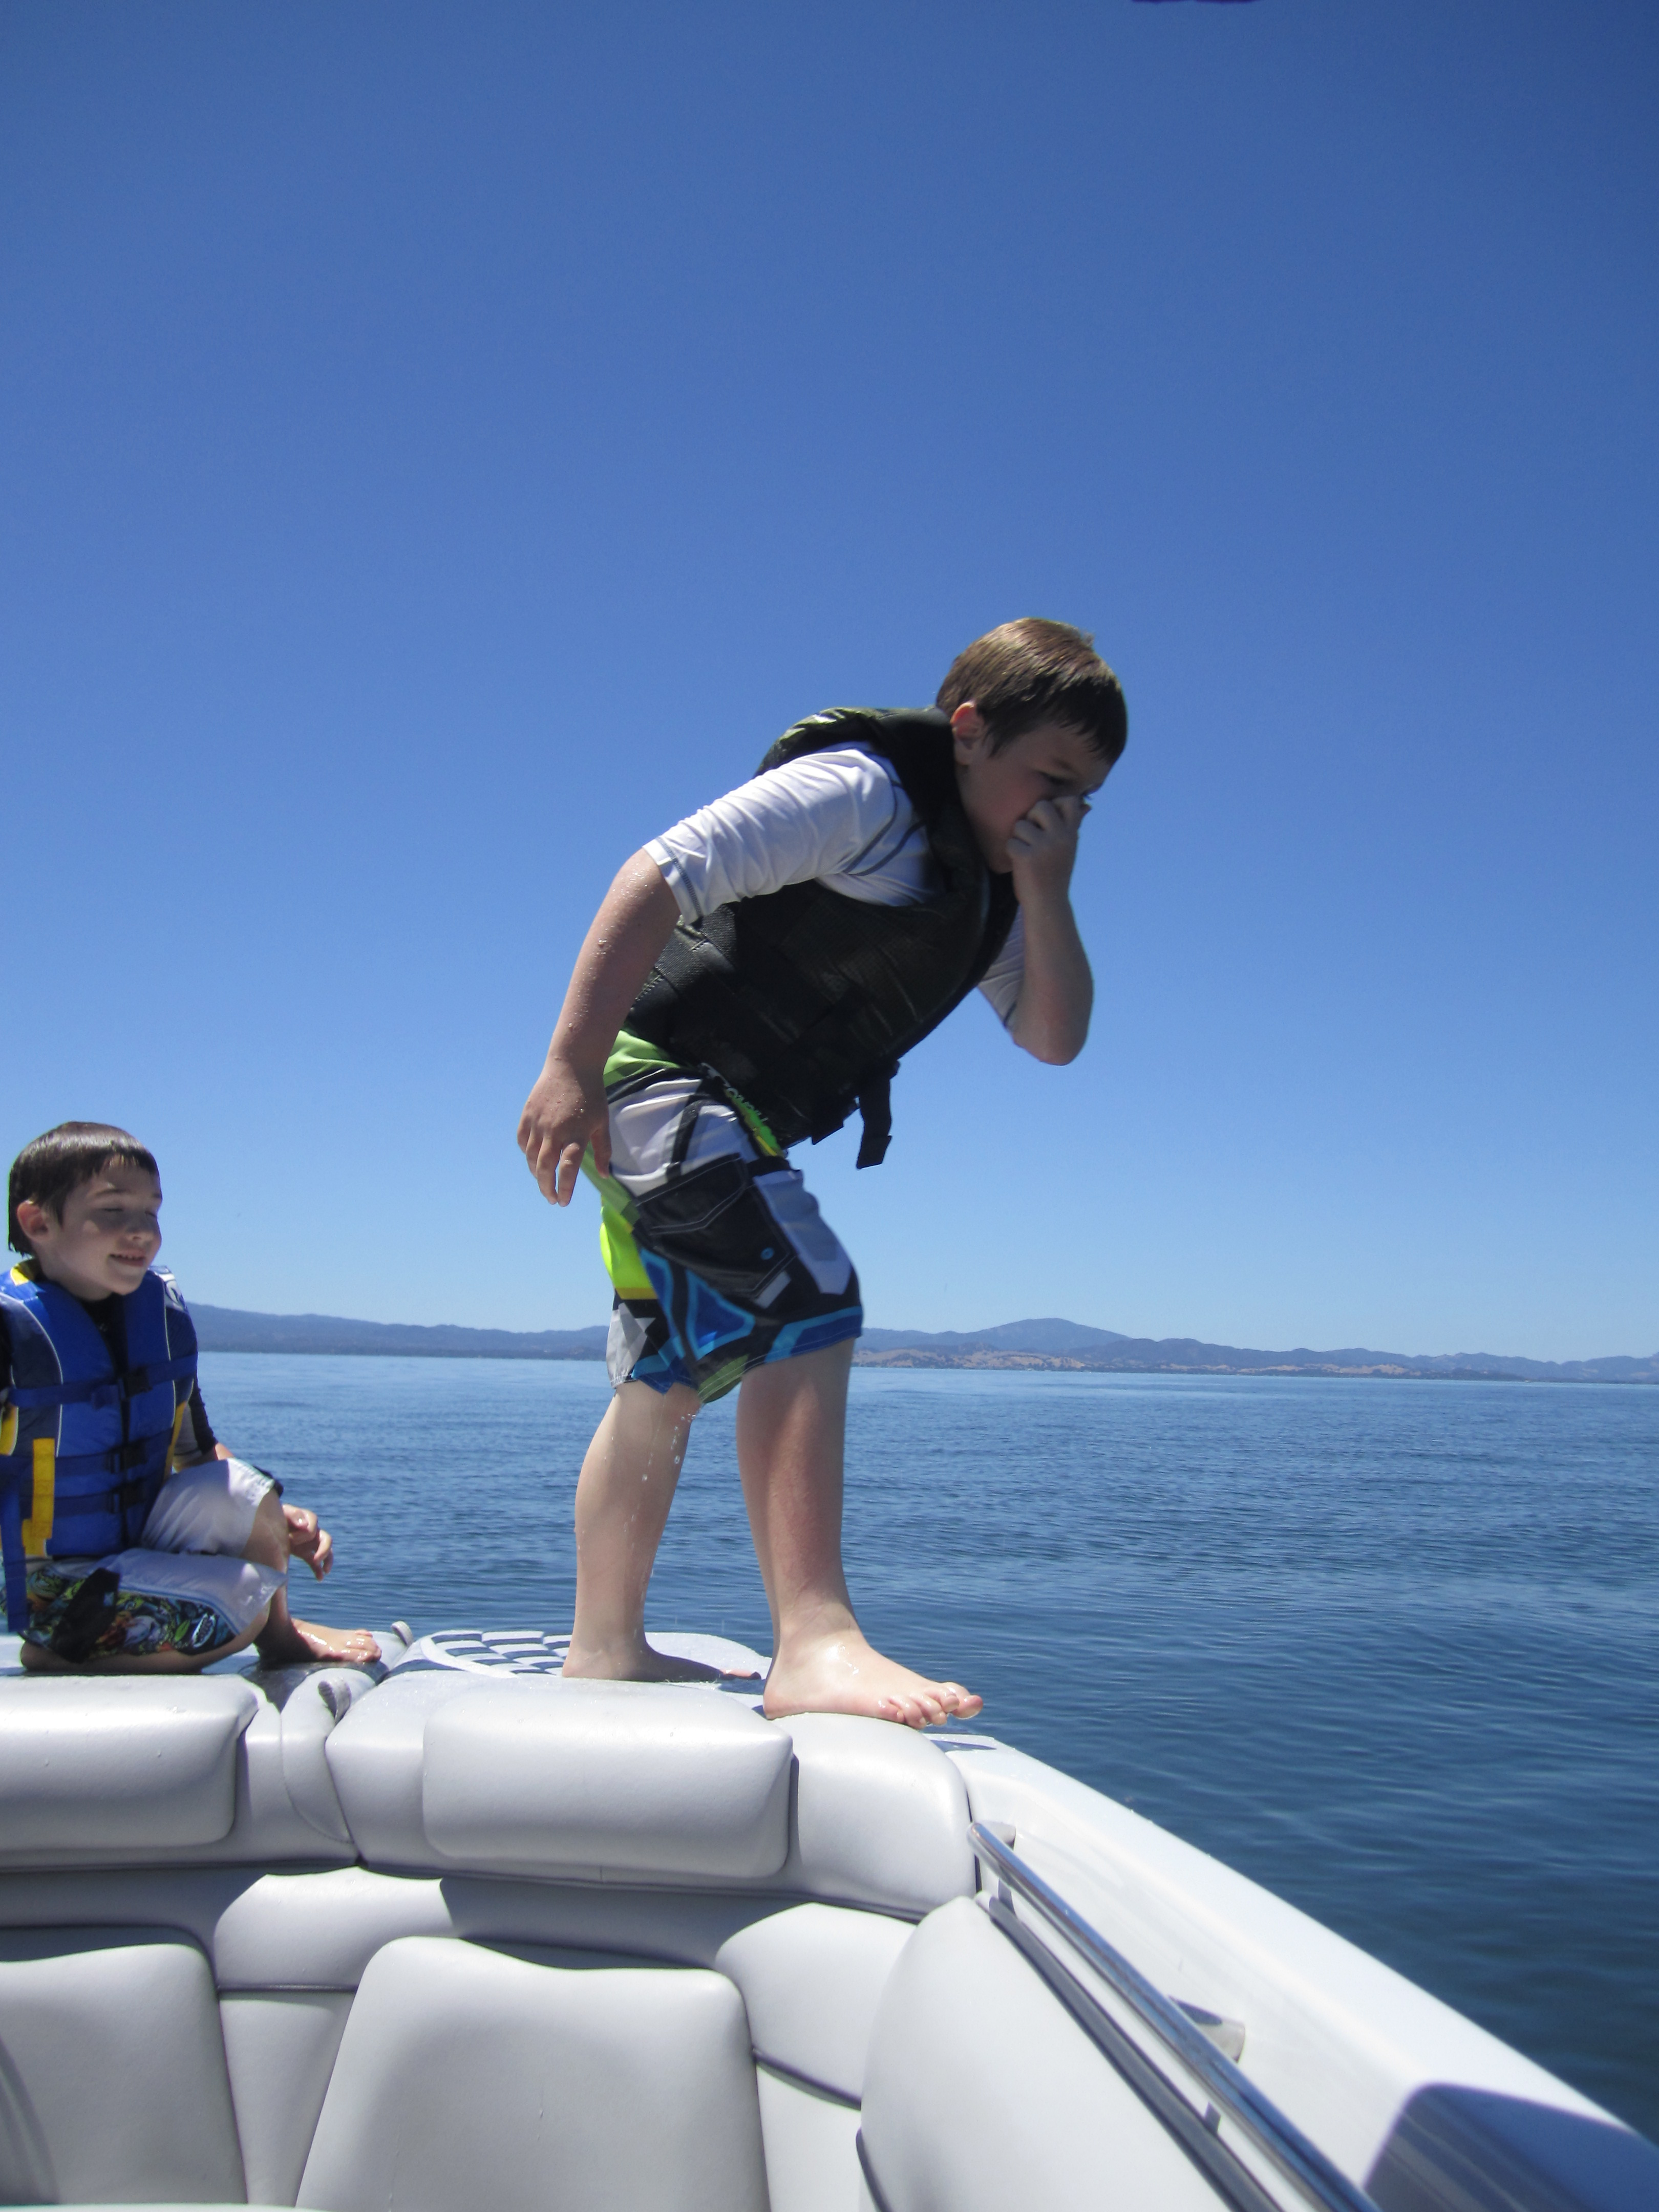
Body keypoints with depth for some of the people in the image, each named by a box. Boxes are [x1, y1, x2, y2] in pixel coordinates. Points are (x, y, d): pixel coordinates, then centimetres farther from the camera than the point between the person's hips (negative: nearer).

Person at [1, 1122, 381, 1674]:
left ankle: (278, 1635, 7)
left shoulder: (163, 1312, 3)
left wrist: (275, 1518, -2)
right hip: (52, 1591, -6)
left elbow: (198, 1453, 11)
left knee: (241, 1488, -17)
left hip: (144, 1546, 6)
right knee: (247, 1598, -22)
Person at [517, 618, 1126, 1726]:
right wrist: (571, 1066, -28)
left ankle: (605, 1645, 27)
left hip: (730, 1122, 10)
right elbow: (660, 879, -23)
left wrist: (1044, 895, -10)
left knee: (670, 1377, 15)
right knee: (806, 1306, -24)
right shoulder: (858, 793, -16)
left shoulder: (991, 882, 11)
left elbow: (1055, 1037, 4)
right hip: (665, 1076, -10)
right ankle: (814, 1642, -25)